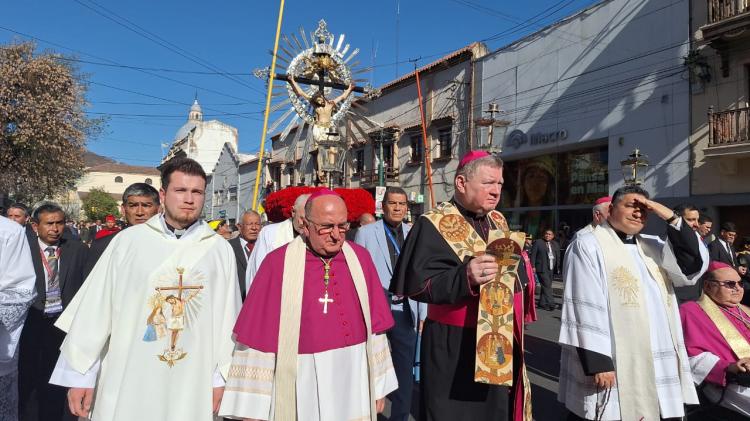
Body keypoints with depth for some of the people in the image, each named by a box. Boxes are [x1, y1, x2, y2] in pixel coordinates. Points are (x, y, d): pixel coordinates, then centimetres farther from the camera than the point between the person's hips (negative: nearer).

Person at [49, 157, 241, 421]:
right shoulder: (128, 241, -2)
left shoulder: (220, 250, -1)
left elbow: (227, 316, 0)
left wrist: (218, 377, 0)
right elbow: (95, 309, 0)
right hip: (126, 382, 0)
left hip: (191, 385, 1)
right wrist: (80, 374, 0)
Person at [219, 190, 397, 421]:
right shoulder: (278, 263, -11)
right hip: (300, 386, -2)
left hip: (354, 382, 3)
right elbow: (258, 335, -8)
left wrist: (379, 385, 7)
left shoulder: (360, 258, -2)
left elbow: (374, 323, 4)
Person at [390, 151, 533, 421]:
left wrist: (516, 257, 1)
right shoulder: (435, 225, -14)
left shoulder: (498, 222, 11)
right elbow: (416, 284, -23)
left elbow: (516, 273, 21)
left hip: (500, 344, 7)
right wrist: (465, 277, -34)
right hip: (454, 347, -7)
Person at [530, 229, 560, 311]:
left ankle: (542, 303, 19)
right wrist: (533, 266, -10)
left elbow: (558, 257, 16)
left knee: (546, 286, 11)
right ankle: (551, 304, -12)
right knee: (547, 286, -11)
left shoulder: (555, 244, 14)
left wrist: (558, 266, 6)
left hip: (551, 269, 6)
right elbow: (533, 255, -4)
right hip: (542, 268, -6)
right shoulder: (538, 242, -1)